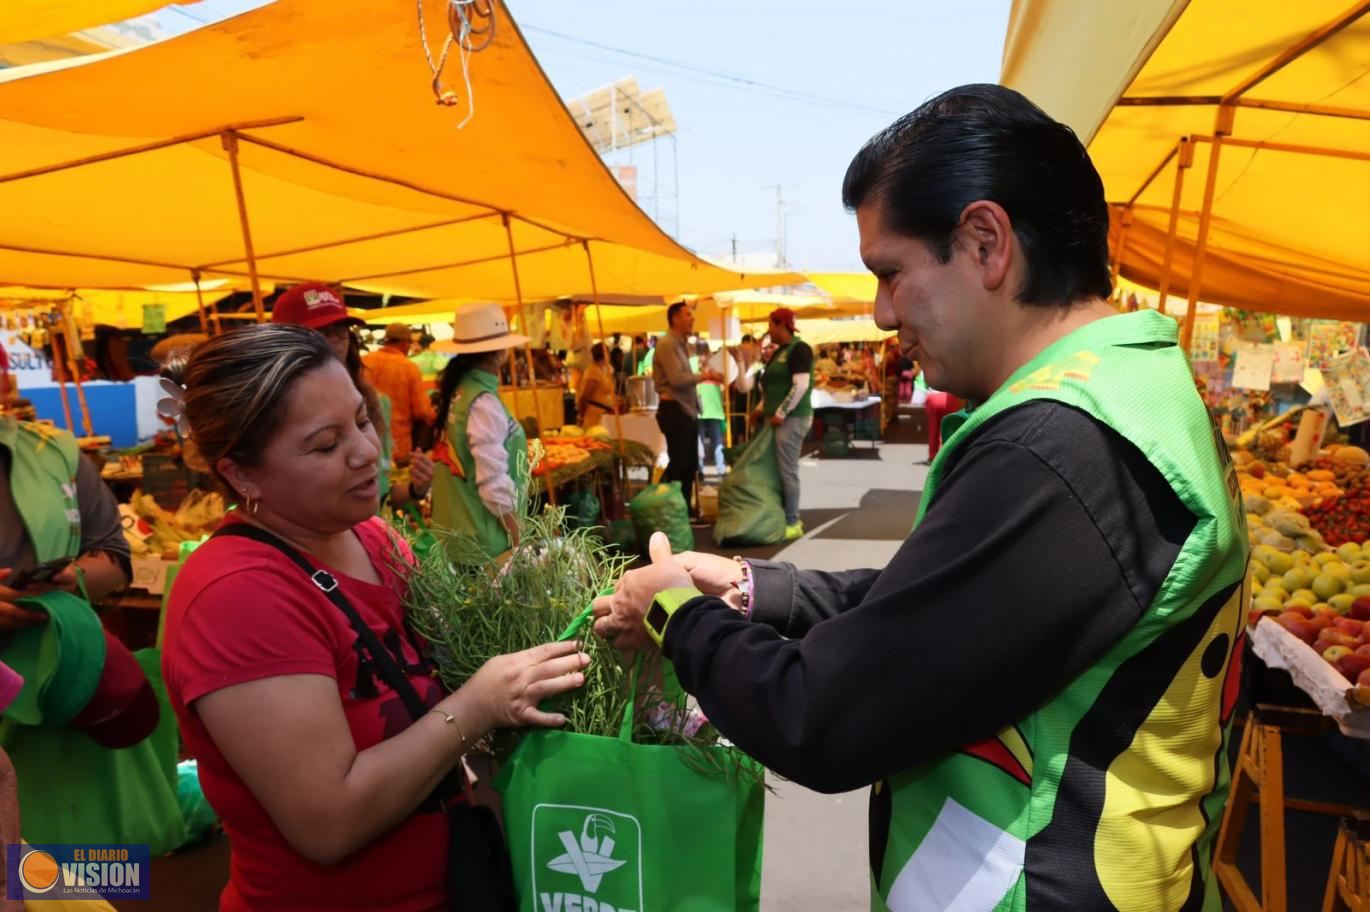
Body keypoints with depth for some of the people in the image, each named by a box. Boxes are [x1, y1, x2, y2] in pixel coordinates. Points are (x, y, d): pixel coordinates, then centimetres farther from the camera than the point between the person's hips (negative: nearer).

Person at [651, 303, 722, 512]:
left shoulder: (681, 344, 17)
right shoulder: (666, 344, -13)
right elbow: (677, 379, -21)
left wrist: (703, 376, 2)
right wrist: (704, 376, -12)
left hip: (687, 410, 10)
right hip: (674, 410, -10)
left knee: (690, 464, 13)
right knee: (678, 464, -5)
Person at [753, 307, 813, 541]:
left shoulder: (799, 348, -11)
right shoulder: (779, 351, 17)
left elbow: (801, 386, -20)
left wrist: (781, 413, -18)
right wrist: (762, 408, 15)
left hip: (791, 419, -9)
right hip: (779, 418, 9)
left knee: (788, 471, -5)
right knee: (781, 470, 11)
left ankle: (793, 524, 2)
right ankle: (789, 517, 20)